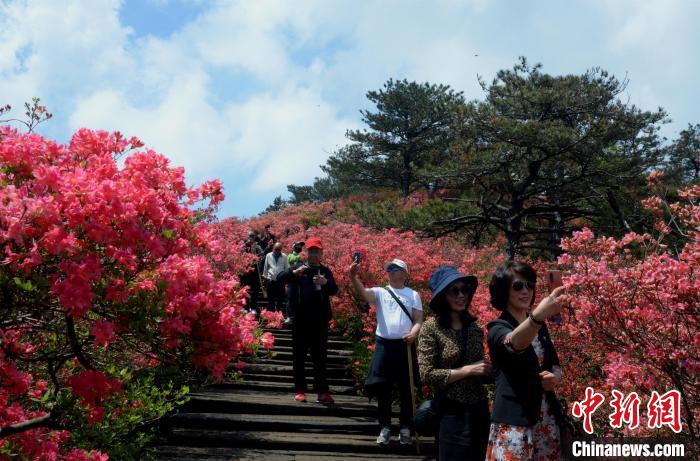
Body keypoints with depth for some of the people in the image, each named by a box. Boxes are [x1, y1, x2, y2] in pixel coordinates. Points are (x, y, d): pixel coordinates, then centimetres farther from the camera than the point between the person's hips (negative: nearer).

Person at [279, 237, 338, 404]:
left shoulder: (325, 271, 8)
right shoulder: (298, 267, 6)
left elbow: (334, 290, -6)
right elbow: (280, 278, -7)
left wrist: (325, 282, -28)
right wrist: (294, 272, -27)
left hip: (320, 321, 1)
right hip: (300, 320, 0)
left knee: (320, 357, 4)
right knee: (299, 356, 4)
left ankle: (322, 392, 7)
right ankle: (300, 391, 11)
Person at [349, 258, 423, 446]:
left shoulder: (413, 295, 7)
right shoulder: (380, 292, 6)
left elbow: (418, 320, 1)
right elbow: (363, 292, -13)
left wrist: (413, 333, -20)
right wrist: (353, 277, -31)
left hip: (405, 345, 0)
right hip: (384, 344, 1)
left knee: (406, 389, 7)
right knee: (383, 388, 4)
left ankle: (405, 428, 19)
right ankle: (385, 427, 16)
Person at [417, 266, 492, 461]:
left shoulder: (475, 328, 5)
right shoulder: (431, 327, -10)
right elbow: (426, 375, -16)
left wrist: (488, 371, -3)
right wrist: (466, 371, -17)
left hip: (479, 410, 5)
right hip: (451, 413, -5)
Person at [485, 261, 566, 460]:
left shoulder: (540, 326, 12)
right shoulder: (498, 328, -9)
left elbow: (554, 363, 19)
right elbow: (514, 343, -32)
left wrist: (555, 376, -6)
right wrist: (538, 315, -52)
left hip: (546, 419, 6)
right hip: (514, 422, -6)